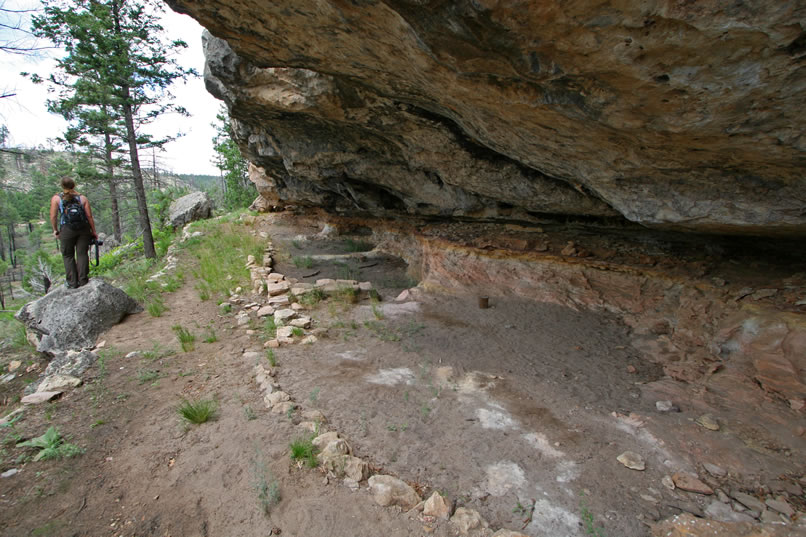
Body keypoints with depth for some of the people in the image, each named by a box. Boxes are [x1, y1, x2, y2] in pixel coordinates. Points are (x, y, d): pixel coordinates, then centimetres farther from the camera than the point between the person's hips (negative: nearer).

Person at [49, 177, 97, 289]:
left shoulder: (56, 198, 3)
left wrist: (55, 230, 14)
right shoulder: (82, 198, 4)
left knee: (68, 255, 9)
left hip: (67, 229, -1)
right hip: (83, 229, 1)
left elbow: (53, 216, -1)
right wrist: (93, 231, 7)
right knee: (82, 254, 5)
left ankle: (72, 283, 8)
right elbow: (89, 216, 0)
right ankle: (83, 280, 3)